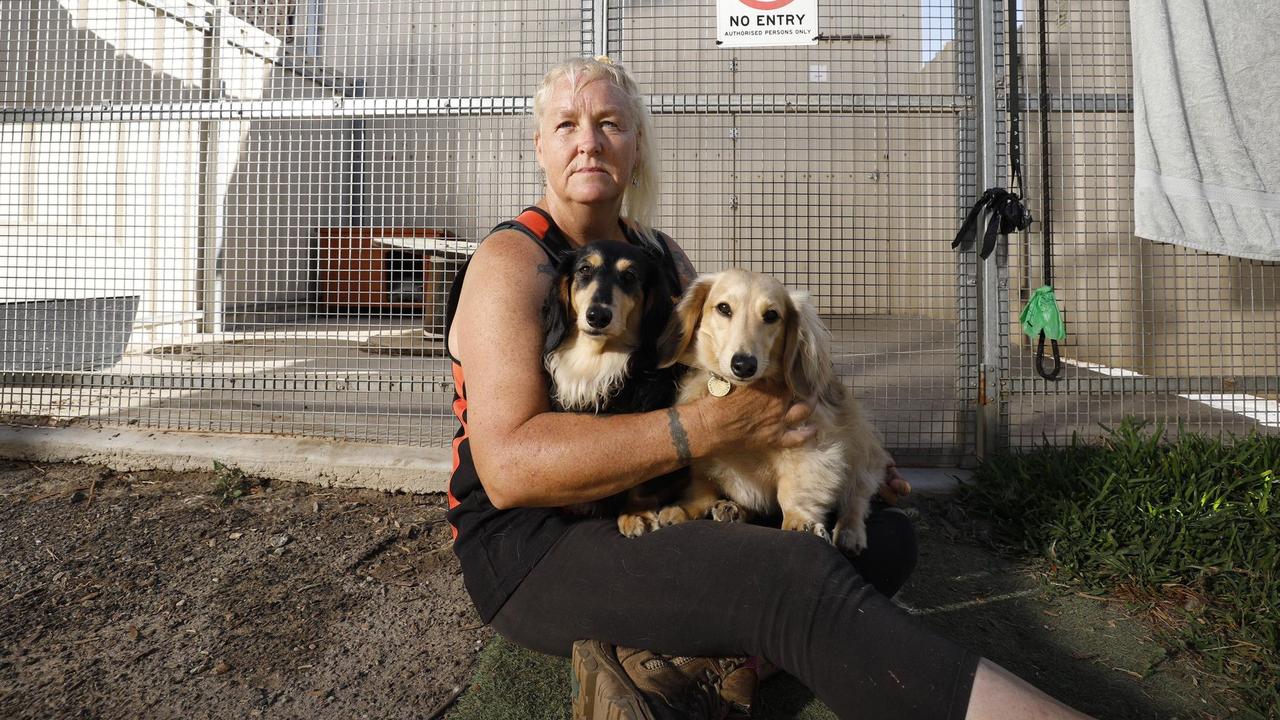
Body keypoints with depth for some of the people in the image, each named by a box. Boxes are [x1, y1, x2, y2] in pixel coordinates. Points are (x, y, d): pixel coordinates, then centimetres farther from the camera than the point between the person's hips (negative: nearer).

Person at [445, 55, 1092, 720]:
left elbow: (722, 376, 23)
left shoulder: (663, 254, 12)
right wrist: (707, 426, -27)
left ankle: (657, 657, -20)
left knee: (886, 535, -2)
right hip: (531, 549, -8)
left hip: (657, 512, 8)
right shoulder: (512, 261, -11)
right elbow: (508, 466, -24)